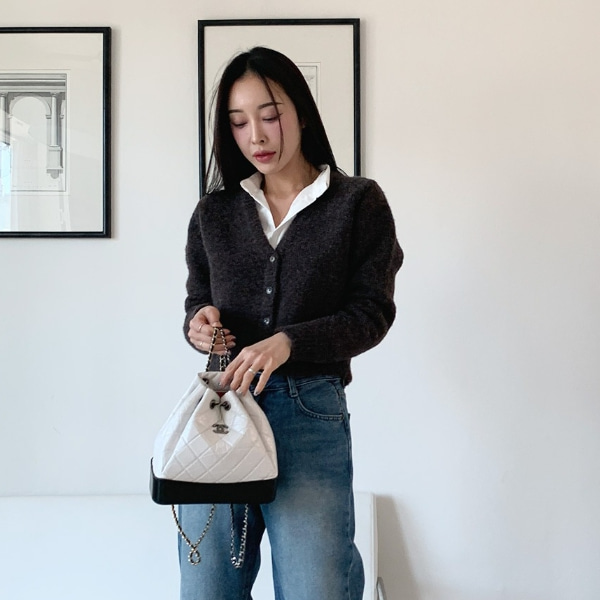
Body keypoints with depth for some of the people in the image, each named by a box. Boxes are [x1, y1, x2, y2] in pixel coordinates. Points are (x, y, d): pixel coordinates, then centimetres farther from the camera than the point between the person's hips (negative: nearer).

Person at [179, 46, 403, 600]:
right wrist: (199, 323, -6)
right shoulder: (214, 212, 11)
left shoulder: (359, 203, 2)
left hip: (311, 410, -3)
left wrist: (288, 341, -19)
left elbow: (372, 313, -4)